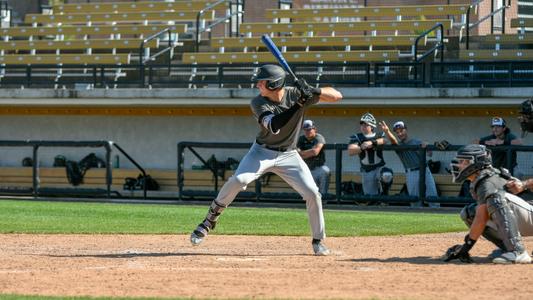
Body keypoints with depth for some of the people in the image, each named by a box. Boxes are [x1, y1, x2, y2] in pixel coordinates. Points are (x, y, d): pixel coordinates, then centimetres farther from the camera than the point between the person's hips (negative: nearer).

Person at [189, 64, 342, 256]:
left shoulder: (296, 94, -14)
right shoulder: (258, 102, -16)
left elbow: (337, 96, -15)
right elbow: (273, 126, -33)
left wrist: (313, 92, -33)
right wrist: (298, 104, -39)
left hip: (288, 155, 1)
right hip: (262, 152, -1)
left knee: (312, 193, -10)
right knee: (238, 180, -24)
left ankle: (318, 240, 8)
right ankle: (210, 220, -8)